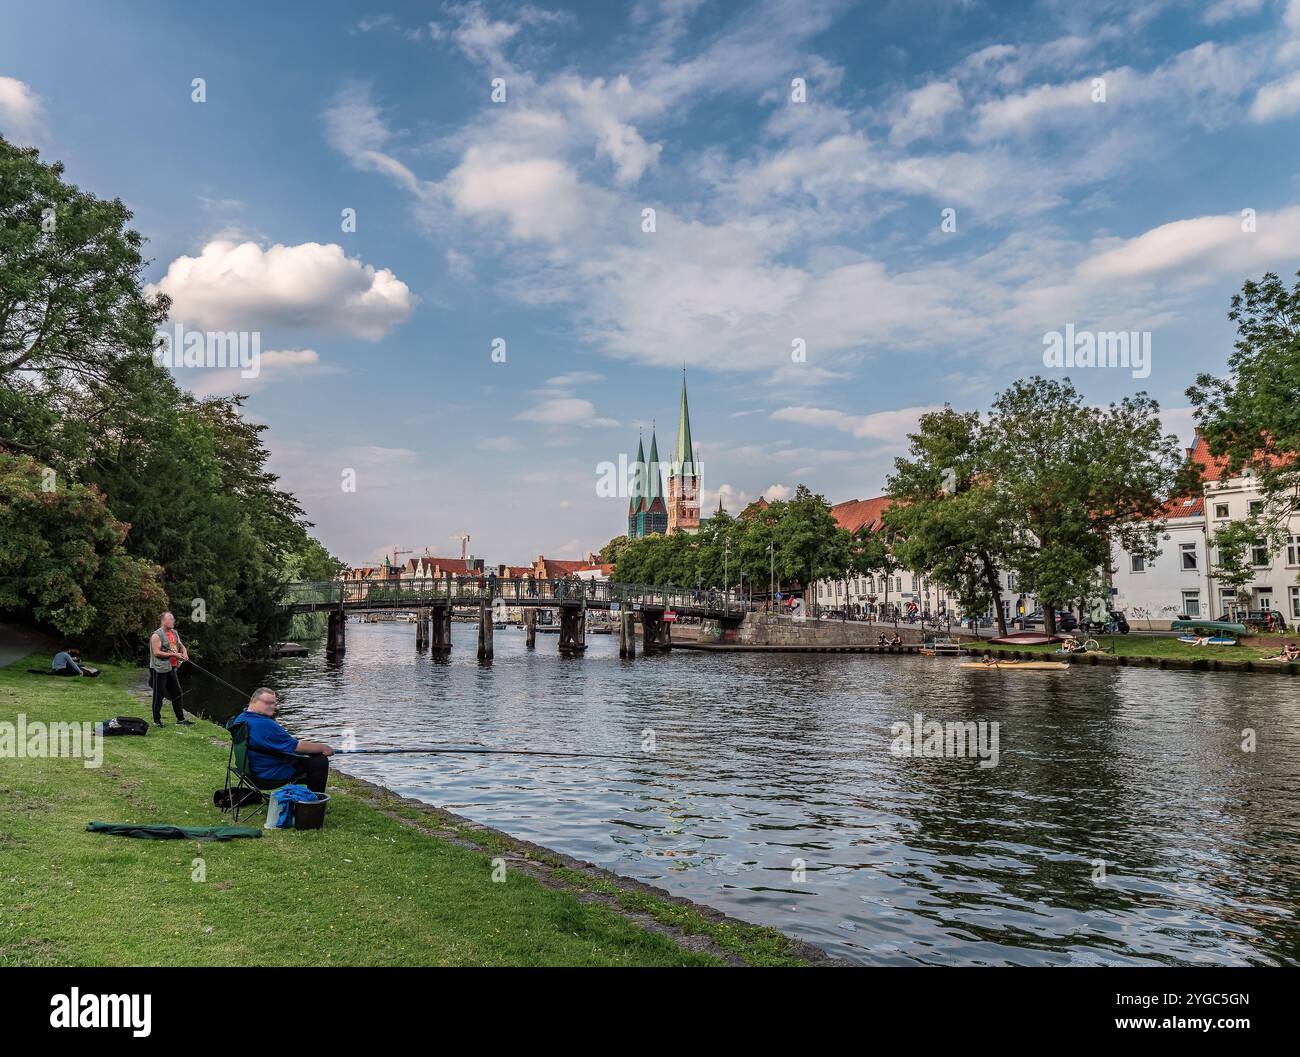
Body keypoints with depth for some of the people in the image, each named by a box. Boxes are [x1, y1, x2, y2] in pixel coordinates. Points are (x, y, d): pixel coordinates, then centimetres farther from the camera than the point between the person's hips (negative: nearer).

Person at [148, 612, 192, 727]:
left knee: (177, 694, 10)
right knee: (159, 696, 1)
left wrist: (184, 653, -1)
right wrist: (173, 654, -21)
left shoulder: (175, 633, 12)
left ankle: (180, 720, 17)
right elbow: (156, 652, -19)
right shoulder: (157, 635, -12)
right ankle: (157, 721, 12)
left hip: (171, 668, 8)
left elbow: (181, 645, 21)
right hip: (159, 669, -8)